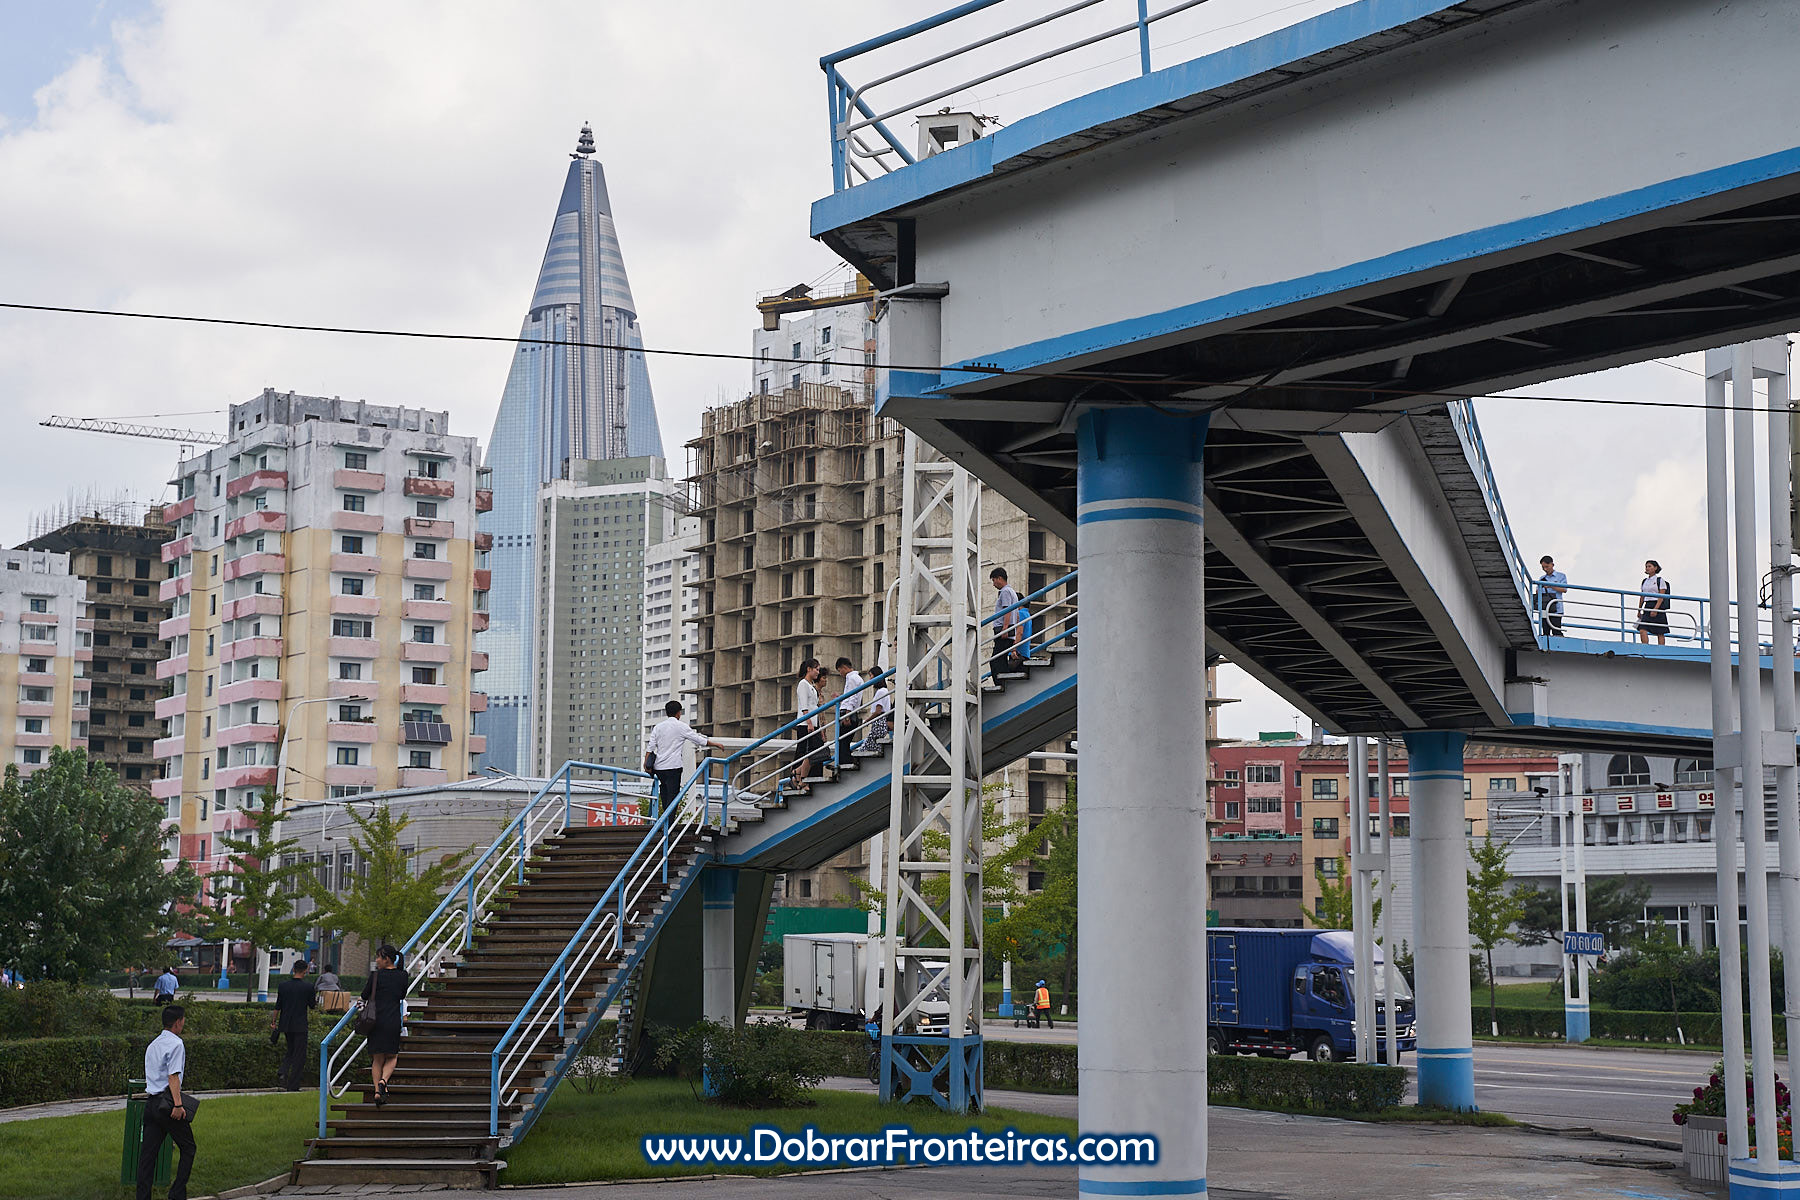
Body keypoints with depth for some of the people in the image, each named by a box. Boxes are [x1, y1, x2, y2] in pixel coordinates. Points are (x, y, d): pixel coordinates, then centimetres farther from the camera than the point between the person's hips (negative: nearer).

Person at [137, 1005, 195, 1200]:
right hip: (167, 1102, -8)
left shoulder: (152, 1045, 18)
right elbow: (173, 1076, -18)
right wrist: (178, 1104, -23)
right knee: (188, 1148, 4)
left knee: (148, 1151, 5)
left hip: (151, 1102, 8)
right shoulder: (176, 1044, -8)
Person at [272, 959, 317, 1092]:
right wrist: (316, 998, 21)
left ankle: (282, 1073, -2)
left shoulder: (283, 985, 1)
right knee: (299, 1055, 4)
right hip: (300, 1026, -4)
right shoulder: (308, 987, -10)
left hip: (285, 1024, 5)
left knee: (291, 1050, 22)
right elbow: (313, 1006, 1)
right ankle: (293, 1085, 3)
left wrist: (274, 1021, 14)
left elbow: (278, 1006, 5)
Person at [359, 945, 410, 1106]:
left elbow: (364, 996, 2)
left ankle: (377, 1090, 0)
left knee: (377, 1059, 9)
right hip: (394, 1020, 1)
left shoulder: (376, 975, -6)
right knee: (392, 1056, 13)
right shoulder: (402, 976, 1)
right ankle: (383, 1080, -13)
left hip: (376, 1019, -1)